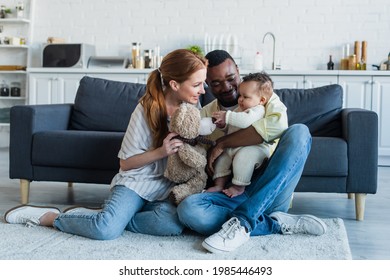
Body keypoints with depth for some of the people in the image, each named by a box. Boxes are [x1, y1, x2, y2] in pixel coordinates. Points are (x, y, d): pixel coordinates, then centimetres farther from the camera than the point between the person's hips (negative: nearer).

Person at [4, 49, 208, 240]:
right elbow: (125, 163, -4)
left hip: (166, 189, 4)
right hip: (136, 182, -3)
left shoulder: (192, 104, 3)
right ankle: (46, 216, -3)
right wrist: (161, 152, -19)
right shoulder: (147, 110, -10)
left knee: (172, 224, -33)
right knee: (106, 230, -31)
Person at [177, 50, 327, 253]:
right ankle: (278, 223, -20)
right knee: (188, 209, -30)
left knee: (298, 132, -25)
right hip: (231, 195, 1)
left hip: (271, 193, -1)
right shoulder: (205, 115, 16)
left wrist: (222, 143, -13)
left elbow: (276, 126, -16)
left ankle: (241, 223, -32)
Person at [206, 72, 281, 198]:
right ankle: (219, 184, 10)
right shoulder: (239, 109, 17)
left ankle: (239, 187, -19)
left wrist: (226, 116, -29)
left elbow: (245, 120, -35)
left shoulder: (258, 110, -15)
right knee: (222, 156, 9)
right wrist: (223, 124, 5)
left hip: (255, 147, -10)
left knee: (243, 155, -34)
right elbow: (231, 127, 27)